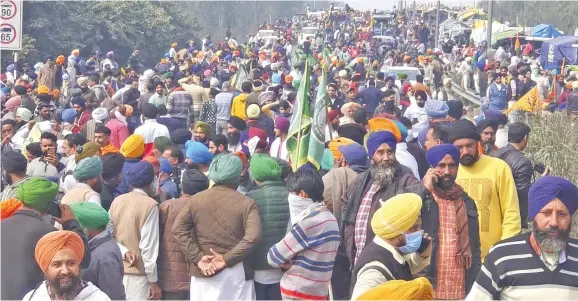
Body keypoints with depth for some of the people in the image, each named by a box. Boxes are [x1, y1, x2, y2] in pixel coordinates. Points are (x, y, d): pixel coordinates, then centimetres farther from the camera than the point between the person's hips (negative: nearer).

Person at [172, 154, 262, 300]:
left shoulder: (195, 199, 5)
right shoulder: (246, 203, -2)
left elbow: (178, 229, -4)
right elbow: (253, 236, -17)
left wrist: (198, 258, -8)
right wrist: (227, 259, -14)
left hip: (204, 273, 2)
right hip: (237, 272, -2)